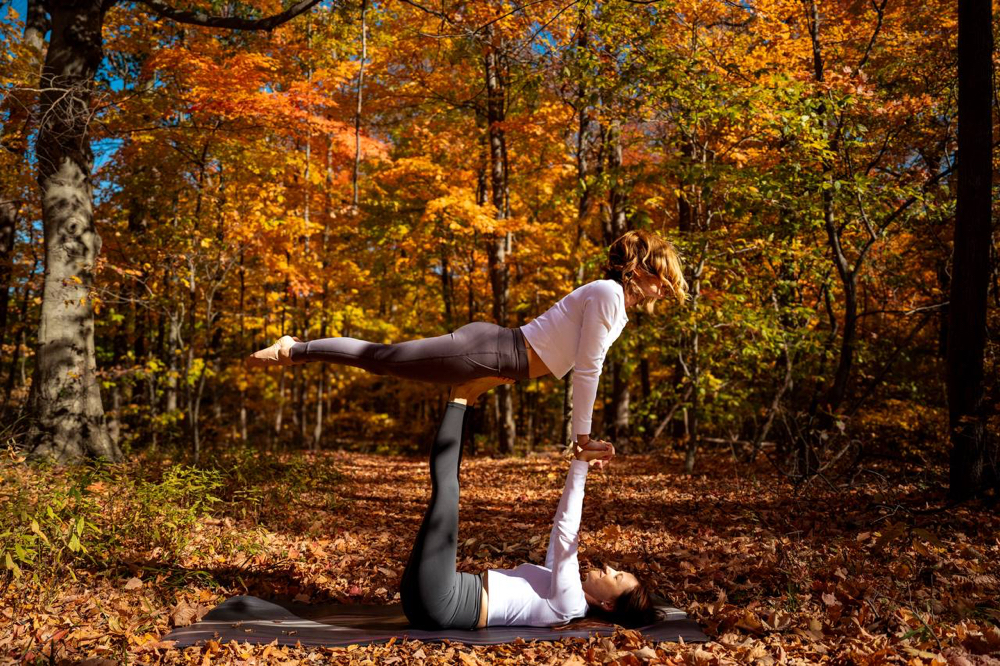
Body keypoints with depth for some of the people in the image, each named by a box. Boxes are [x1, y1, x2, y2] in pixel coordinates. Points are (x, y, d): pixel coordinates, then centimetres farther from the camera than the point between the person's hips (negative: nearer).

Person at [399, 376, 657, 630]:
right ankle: (463, 398, 7)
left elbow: (566, 534, -15)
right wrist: (579, 464, 16)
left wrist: (581, 464, -16)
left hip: (437, 604, -8)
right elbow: (562, 528, 23)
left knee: (445, 486, -19)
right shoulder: (562, 589, 17)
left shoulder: (569, 603, -8)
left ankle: (461, 398, -2)